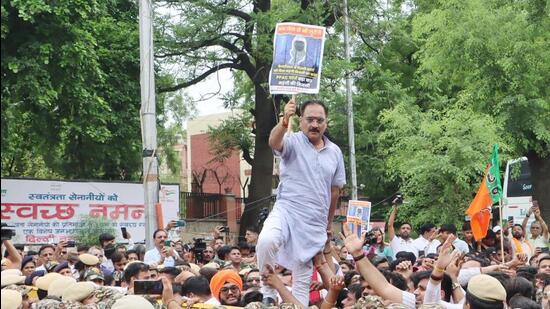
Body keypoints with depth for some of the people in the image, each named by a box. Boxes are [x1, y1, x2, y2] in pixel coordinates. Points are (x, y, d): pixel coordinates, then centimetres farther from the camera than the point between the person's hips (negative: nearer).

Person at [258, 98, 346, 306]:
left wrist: (329, 222, 21)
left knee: (304, 275, 8)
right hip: (286, 211, -4)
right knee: (266, 241, -34)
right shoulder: (292, 142, -4)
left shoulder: (335, 152, 10)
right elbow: (274, 142, -28)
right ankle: (268, 292, -16)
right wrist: (284, 122, -48)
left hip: (315, 223, 4)